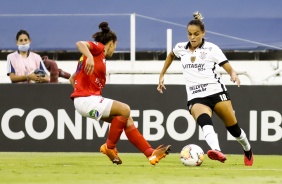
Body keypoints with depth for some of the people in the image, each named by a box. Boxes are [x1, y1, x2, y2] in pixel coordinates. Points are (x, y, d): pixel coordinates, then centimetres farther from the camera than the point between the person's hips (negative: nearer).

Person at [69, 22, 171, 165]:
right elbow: (80, 44, -23)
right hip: (87, 99, -10)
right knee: (124, 109, -19)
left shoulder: (98, 54, 23)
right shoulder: (98, 47, -1)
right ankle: (109, 147, -3)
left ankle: (151, 154, 4)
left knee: (127, 120, 6)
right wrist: (89, 57, -41)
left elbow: (72, 78, 25)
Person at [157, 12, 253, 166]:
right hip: (195, 97, 1)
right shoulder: (180, 48, 10)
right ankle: (217, 151, -59)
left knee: (233, 128, 3)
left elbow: (229, 69, -4)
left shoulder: (211, 49, 0)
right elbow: (171, 55, 35)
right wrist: (162, 76, 32)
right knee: (204, 120, -33)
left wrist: (234, 75, -27)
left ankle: (248, 151, 37)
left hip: (216, 91, -1)